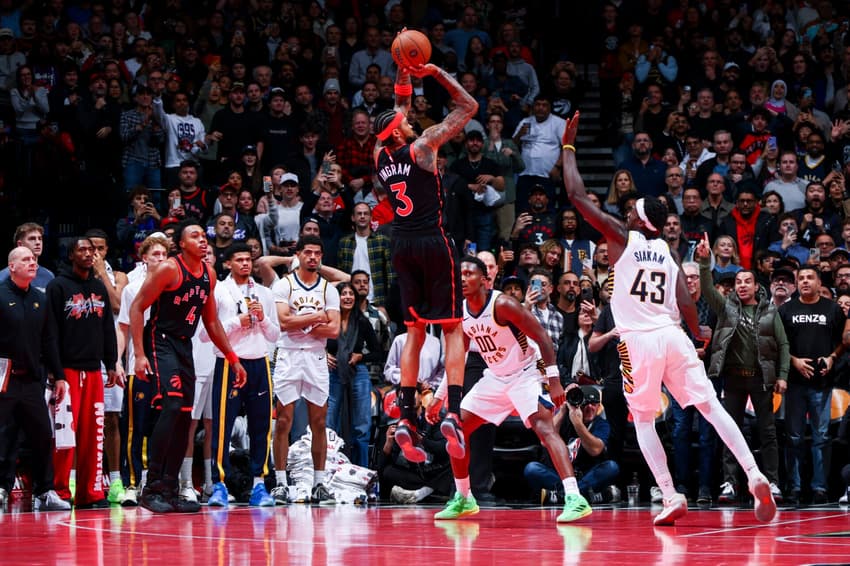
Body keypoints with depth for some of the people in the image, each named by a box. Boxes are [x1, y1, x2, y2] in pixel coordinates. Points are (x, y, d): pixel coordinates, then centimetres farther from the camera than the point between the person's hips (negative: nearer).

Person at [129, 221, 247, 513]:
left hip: (184, 346, 8)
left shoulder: (209, 274, 9)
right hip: (160, 343, -8)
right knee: (172, 406, -22)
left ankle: (169, 491, 11)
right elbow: (137, 308, -14)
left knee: (184, 418, 5)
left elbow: (211, 321, 20)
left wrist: (233, 358, 18)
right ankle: (152, 487, -20)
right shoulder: (169, 269, -13)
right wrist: (139, 354, -21)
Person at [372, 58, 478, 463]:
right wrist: (436, 73, 0)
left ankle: (406, 419, 1)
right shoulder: (422, 145, -9)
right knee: (453, 329, -2)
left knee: (415, 331, 11)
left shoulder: (380, 154, 6)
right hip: (433, 243, -5)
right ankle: (453, 414, -17)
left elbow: (399, 107, 25)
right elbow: (469, 106, -3)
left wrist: (403, 73, 21)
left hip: (402, 245, 5)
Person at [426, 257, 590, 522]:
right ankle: (463, 499, 20)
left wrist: (554, 380, -25)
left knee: (544, 426, -26)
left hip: (525, 373, -8)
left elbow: (542, 336, -21)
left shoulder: (502, 305, -23)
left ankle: (574, 498, -35)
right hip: (495, 377, 8)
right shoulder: (460, 312, -1)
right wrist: (439, 397, 11)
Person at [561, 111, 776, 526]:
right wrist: (700, 339, 15)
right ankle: (754, 476, -15)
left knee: (643, 420, 8)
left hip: (639, 340, -4)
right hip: (672, 336, 4)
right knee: (711, 407, 0)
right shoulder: (669, 253, 14)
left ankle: (671, 497, -4)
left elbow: (577, 196, 2)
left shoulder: (621, 237, 2)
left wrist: (568, 147, 10)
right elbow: (686, 304, 3)